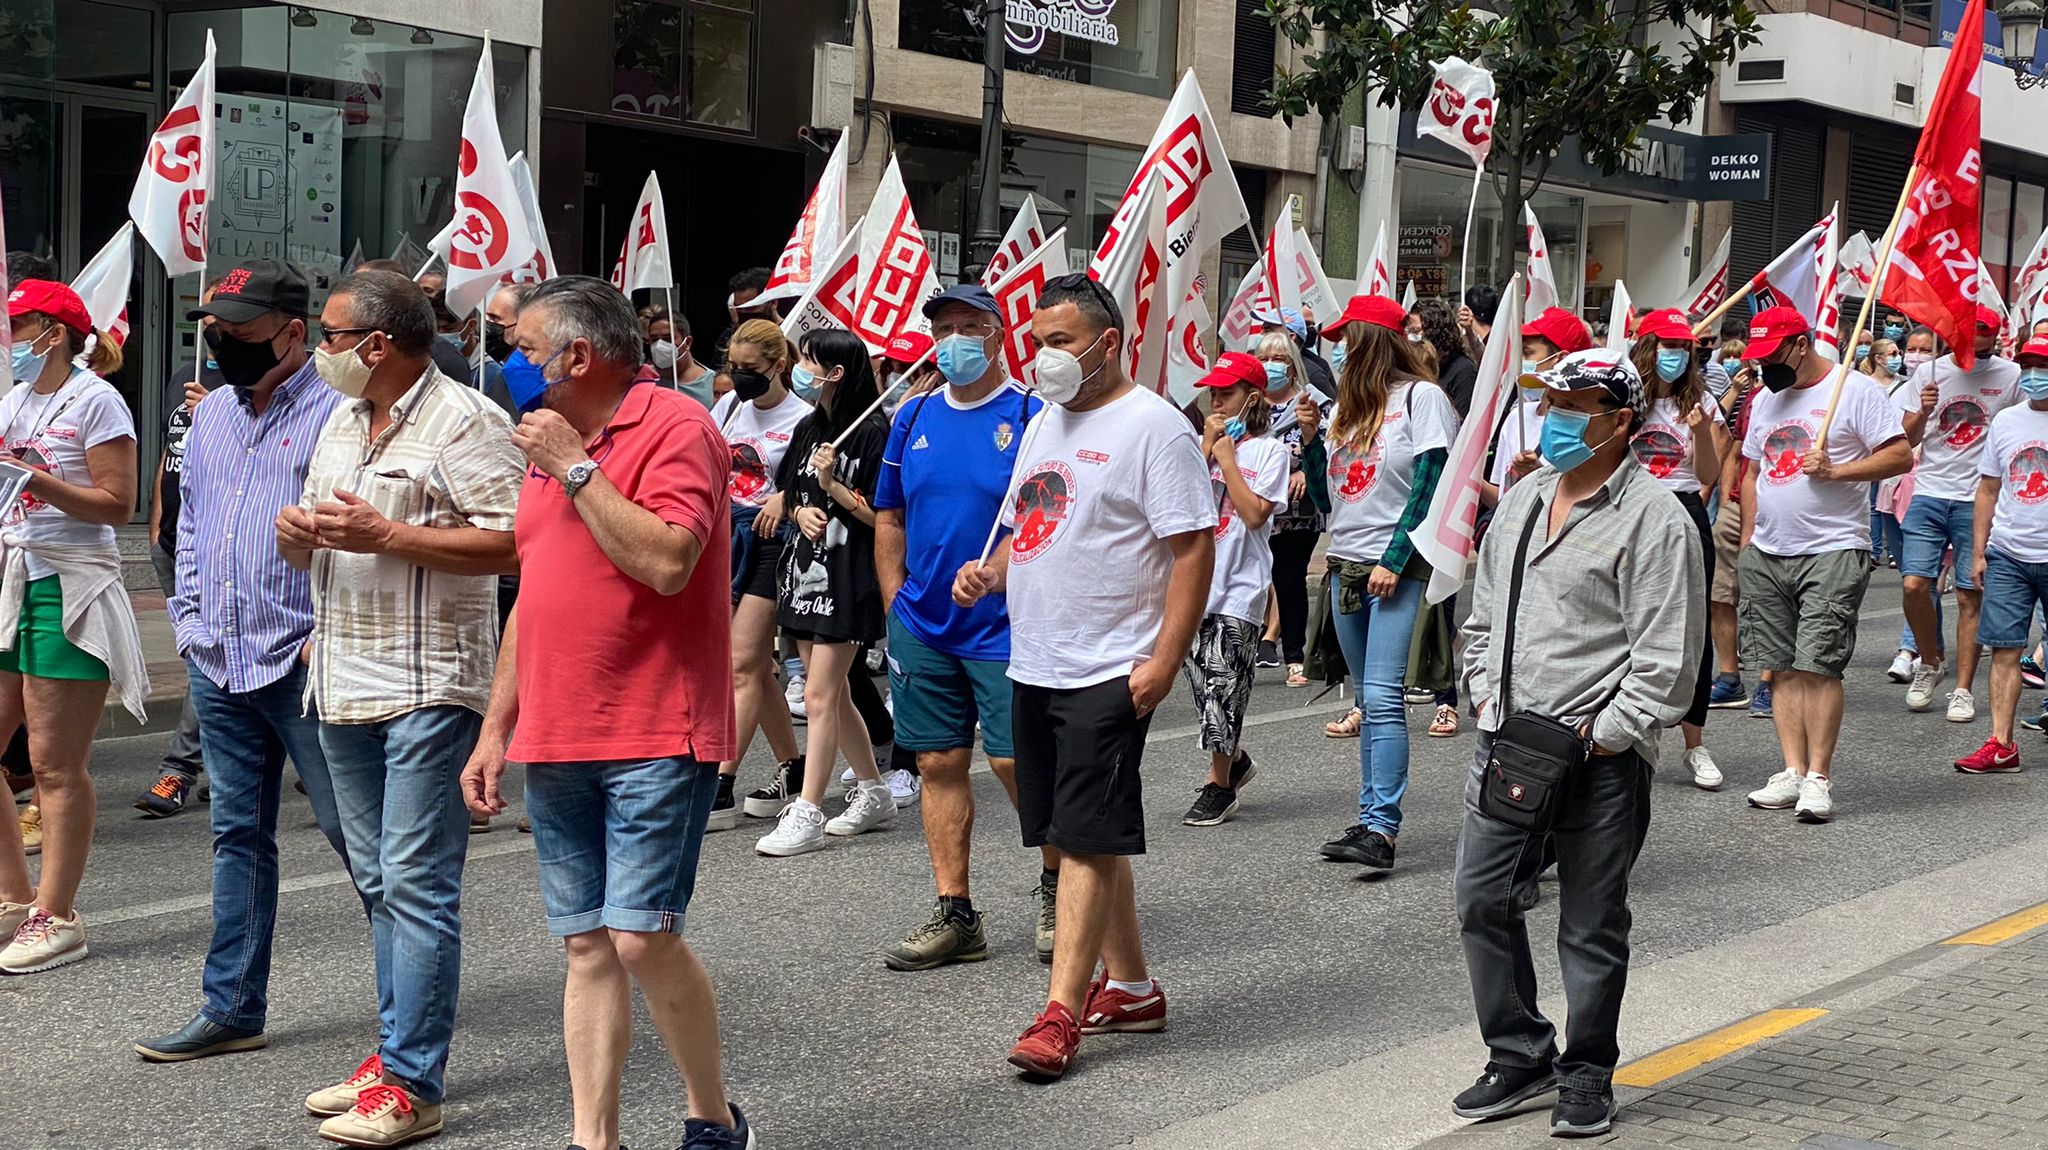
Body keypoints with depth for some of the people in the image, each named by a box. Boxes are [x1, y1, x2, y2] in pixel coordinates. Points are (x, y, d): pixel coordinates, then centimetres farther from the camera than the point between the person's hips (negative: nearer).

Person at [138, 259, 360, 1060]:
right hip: (218, 663, 7)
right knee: (238, 835, 11)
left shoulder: (336, 414, -9)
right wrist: (189, 613, 15)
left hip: (304, 663, -7)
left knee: (348, 826, 0)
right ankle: (232, 1010, 17)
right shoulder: (212, 414, 15)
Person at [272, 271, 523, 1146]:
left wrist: (383, 535, -20)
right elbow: (309, 544, 23)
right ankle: (398, 1046, 23)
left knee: (416, 884, -8)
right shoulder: (340, 424, 18)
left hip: (429, 686, -9)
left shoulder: (462, 421, -9)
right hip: (345, 682, 9)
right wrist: (296, 533, -1)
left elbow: (509, 544, -18)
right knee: (378, 882, 14)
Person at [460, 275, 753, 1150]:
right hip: (556, 741, 8)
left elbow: (666, 562, -23)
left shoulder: (675, 429, -8)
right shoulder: (548, 442, 18)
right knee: (586, 946, 7)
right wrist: (496, 729, 18)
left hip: (656, 739, -8)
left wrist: (575, 468, -15)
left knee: (641, 936, -11)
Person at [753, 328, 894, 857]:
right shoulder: (808, 429, 12)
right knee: (834, 695, 13)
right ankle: (873, 793, 27)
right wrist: (802, 513, -1)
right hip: (806, 568, 8)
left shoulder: (871, 432, -12)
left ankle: (807, 815, -6)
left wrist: (833, 486, -20)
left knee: (820, 697, -9)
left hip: (849, 578, -8)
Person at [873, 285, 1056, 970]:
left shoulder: (1032, 416, -6)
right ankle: (954, 918, 15)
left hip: (1004, 626, -5)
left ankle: (1056, 882, 20)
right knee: (938, 764, 7)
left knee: (1016, 760, -6)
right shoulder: (913, 418, 9)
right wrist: (896, 607, 10)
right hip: (922, 626, 5)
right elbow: (889, 519, 15)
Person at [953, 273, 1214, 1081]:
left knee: (1088, 840, -8)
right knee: (1079, 835, 13)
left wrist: (1164, 659, -19)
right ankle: (1129, 987, 25)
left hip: (1110, 672, -8)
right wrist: (989, 572, 4)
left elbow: (1194, 547, -13)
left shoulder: (1153, 425, -10)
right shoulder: (1045, 423, 16)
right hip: (1035, 667, 9)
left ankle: (1062, 1014, -7)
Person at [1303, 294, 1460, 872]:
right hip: (1346, 564, 7)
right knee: (1370, 701, 8)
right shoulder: (1348, 406, 16)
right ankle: (1373, 819, 11)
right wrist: (1312, 437, 3)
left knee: (1382, 697, -15)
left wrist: (1394, 561, -17)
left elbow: (1429, 486, -11)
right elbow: (1325, 496, 17)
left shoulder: (1421, 397, -4)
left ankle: (1382, 828, -17)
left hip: (1397, 566, -7)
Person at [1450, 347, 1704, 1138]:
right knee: (1483, 901, 8)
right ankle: (1520, 1055, 23)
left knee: (1592, 925, 5)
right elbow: (1484, 615, 23)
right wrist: (1486, 695, 11)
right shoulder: (1522, 502, 13)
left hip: (1600, 756, -7)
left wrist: (1603, 736, -15)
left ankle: (1587, 1075, 20)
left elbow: (1667, 657, -14)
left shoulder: (1653, 517, -10)